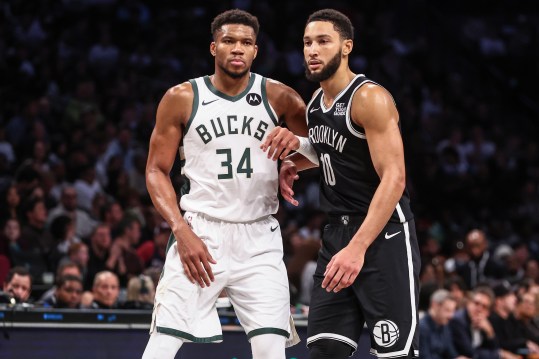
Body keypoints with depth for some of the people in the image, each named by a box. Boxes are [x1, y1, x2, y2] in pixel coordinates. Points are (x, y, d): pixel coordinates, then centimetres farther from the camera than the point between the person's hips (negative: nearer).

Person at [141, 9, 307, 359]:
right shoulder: (181, 99, -1)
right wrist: (181, 231, -11)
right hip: (199, 232, -1)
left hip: (259, 238, 1)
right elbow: (157, 170, 2)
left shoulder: (278, 97, 1)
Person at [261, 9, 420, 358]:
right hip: (338, 233, 8)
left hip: (384, 235, -8)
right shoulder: (316, 103, 11)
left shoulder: (370, 98, -15)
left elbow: (394, 179, -23)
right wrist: (295, 161, 9)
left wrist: (357, 248, -32)